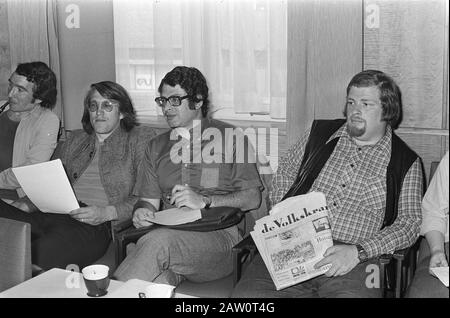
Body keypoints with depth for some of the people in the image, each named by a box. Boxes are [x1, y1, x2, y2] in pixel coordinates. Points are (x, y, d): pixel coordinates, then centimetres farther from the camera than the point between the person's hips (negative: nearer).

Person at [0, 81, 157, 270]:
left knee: (41, 253, -37)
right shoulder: (76, 140, 28)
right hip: (54, 215, 6)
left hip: (95, 226, -5)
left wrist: (107, 212, -15)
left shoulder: (140, 139, 10)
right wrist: (28, 203, 2)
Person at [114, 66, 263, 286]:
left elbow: (253, 198, 1)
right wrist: (143, 211, -7)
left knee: (158, 241, -34)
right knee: (153, 286, -35)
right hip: (168, 232, 2)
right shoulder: (157, 146, 22)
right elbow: (149, 200, 17)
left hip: (218, 234, -2)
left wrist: (204, 201, -12)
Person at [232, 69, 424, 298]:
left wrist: (358, 252, -12)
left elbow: (409, 223, 3)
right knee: (245, 294, -23)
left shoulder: (406, 163, 8)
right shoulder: (320, 133, 16)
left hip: (352, 262, -1)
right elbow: (285, 173, 22)